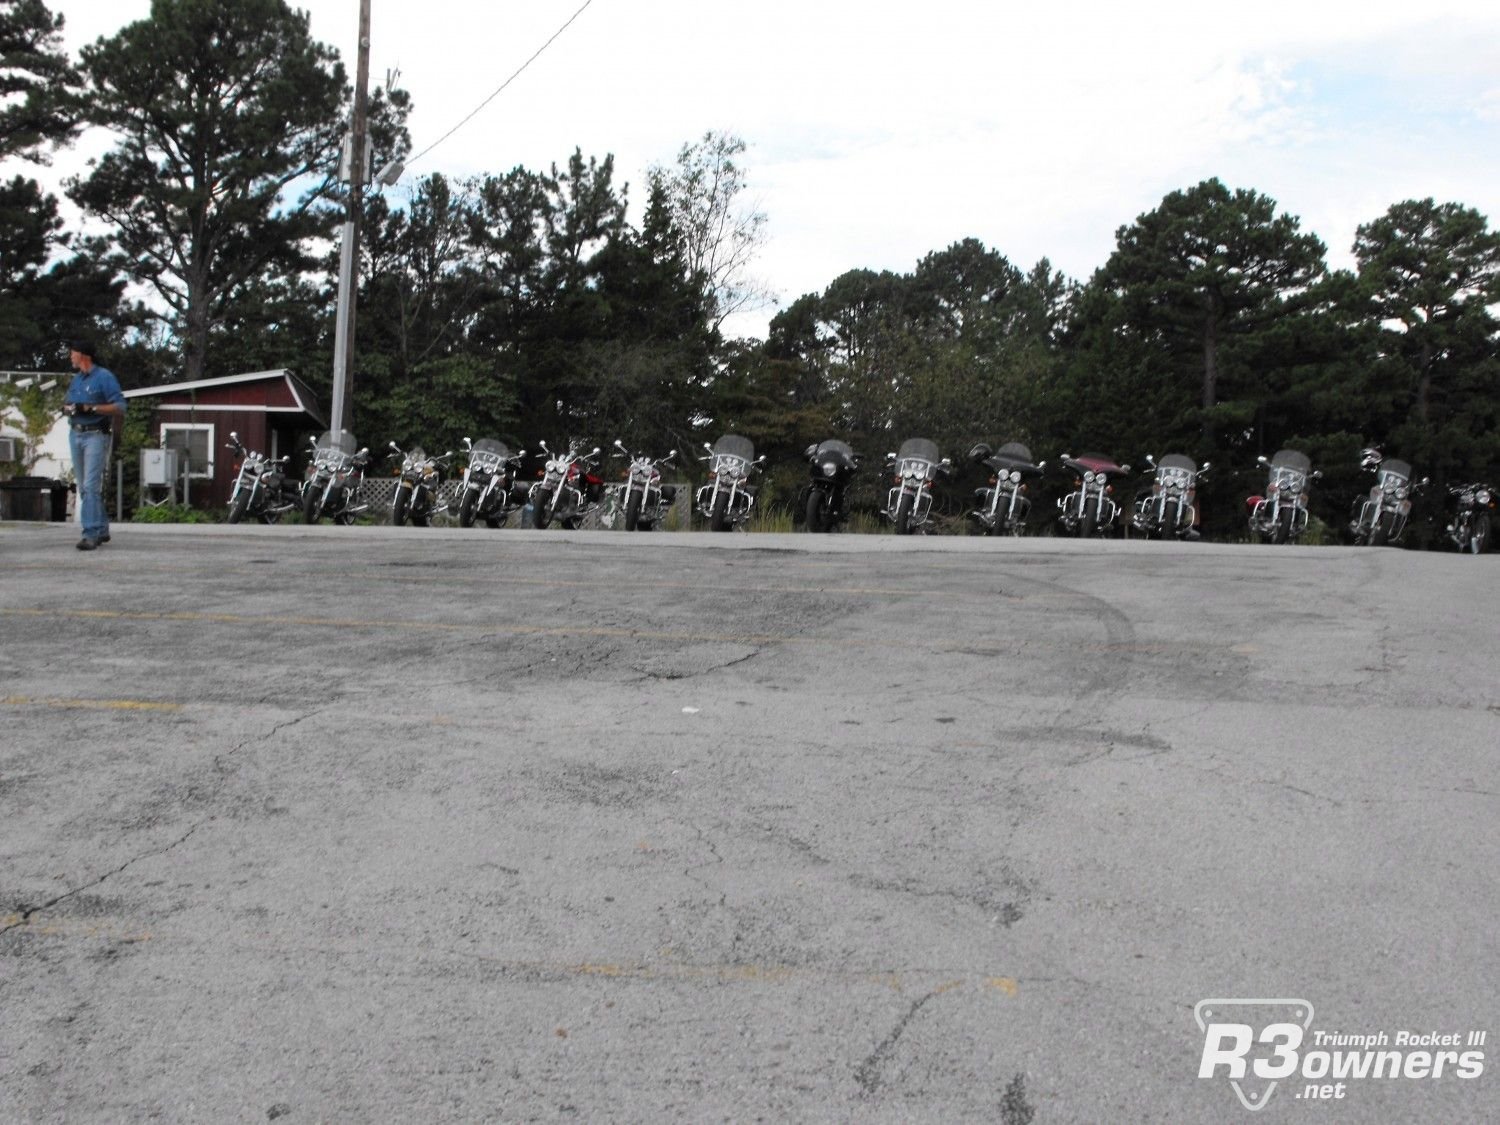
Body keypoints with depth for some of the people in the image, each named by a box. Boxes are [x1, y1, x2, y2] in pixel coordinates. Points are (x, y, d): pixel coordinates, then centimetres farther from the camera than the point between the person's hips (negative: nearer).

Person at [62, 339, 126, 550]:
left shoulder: (105, 377, -6)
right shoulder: (76, 379, 17)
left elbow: (120, 408, -11)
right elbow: (67, 404, 21)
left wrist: (91, 408, -19)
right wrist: (67, 408, -3)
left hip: (96, 435, -8)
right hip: (75, 435, 8)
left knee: (91, 485, -13)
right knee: (83, 487, 9)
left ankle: (91, 534, -15)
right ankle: (102, 529, 17)